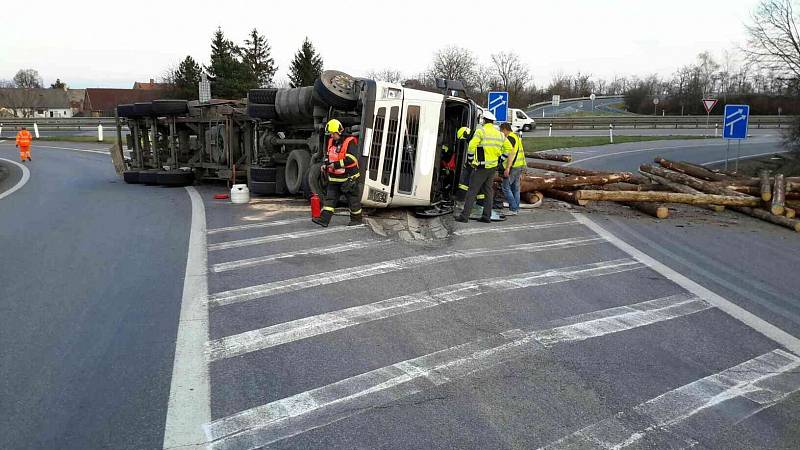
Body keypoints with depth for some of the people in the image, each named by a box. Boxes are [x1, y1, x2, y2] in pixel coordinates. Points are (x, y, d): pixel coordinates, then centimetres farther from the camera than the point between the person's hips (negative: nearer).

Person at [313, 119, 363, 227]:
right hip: (334, 178, 7)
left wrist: (336, 164, -25)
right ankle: (324, 219, -1)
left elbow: (351, 159, -25)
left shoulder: (349, 142, -15)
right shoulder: (331, 142, 9)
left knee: (353, 200, 7)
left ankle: (356, 219, 22)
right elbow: (328, 155, 23)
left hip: (348, 178, -7)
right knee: (330, 198, 1)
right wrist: (325, 164, 4)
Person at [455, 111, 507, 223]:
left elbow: (471, 146, -14)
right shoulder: (499, 134, 11)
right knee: (488, 191, 14)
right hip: (493, 167, 6)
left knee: (472, 191, -3)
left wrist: (470, 159, -1)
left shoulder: (481, 131, -10)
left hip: (481, 167, -6)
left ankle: (464, 216, -4)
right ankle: (487, 216, 15)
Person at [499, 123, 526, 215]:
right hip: (520, 166, 10)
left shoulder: (509, 139, -12)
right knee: (515, 188, 13)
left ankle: (513, 209, -7)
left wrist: (507, 168, -25)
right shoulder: (517, 137, 19)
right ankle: (516, 209, 16)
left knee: (506, 187, -5)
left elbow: (511, 154, -22)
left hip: (513, 166, -10)